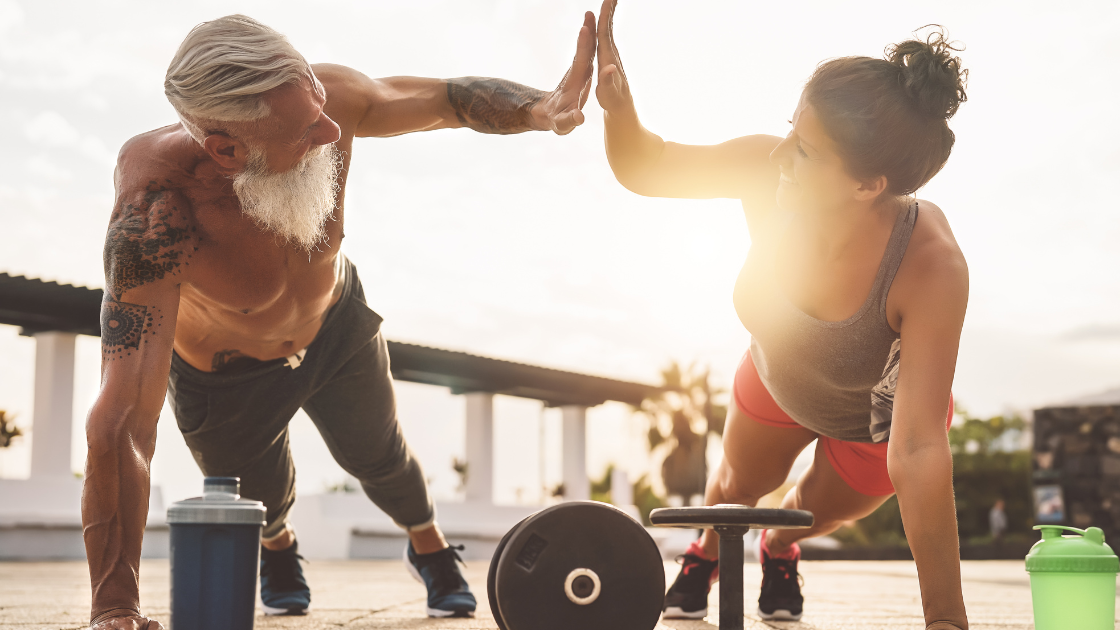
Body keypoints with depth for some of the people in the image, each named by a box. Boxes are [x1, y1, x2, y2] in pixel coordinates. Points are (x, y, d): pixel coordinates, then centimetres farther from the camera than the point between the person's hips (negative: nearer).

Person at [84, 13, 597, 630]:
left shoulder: (323, 97, -36)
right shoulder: (153, 214, -48)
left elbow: (454, 98, -18)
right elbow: (125, 414, -51)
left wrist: (541, 108, -40)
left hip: (337, 324, 3)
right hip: (223, 374, -3)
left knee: (378, 457, 24)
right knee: (264, 497, 22)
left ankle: (429, 547, 58)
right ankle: (278, 547, 62)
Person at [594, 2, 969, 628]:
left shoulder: (931, 267, -47)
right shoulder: (766, 172, -38)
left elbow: (919, 450, -46)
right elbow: (643, 168, -19)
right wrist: (618, 108, -44)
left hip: (882, 415, -3)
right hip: (777, 382, 3)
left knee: (821, 510, 25)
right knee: (739, 487, 29)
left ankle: (779, 550, 64)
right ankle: (708, 552, 66)